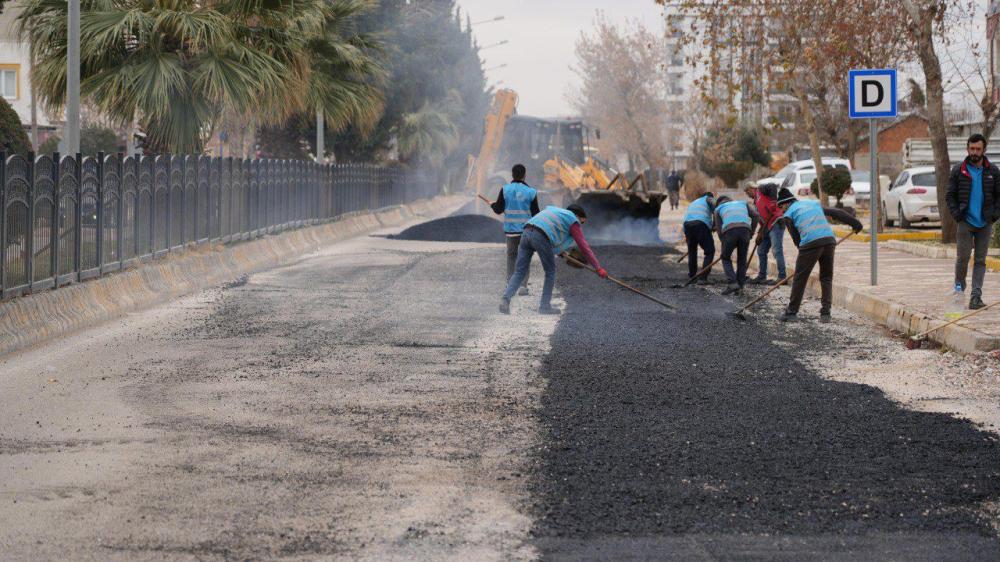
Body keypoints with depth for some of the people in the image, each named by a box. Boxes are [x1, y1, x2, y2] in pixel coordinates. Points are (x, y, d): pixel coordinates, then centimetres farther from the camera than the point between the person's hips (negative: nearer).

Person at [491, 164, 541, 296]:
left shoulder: (505, 190, -5)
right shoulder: (531, 192, -6)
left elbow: (498, 210, -2)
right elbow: (535, 213, -3)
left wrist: (493, 205, 21)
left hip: (511, 229, 1)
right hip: (527, 230, -1)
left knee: (511, 255, 14)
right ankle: (523, 285, -2)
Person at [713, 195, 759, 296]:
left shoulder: (718, 209, 29)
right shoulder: (743, 203, 33)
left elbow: (719, 229, 19)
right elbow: (755, 215, 15)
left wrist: (724, 243, 25)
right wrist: (751, 232, 20)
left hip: (729, 231, -2)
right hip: (745, 230, 2)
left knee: (726, 258, 17)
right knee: (742, 260, 15)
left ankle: (733, 283, 1)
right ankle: (740, 287, 10)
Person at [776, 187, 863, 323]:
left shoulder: (788, 214, 12)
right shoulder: (813, 203, 27)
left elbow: (796, 238, 8)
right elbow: (837, 213, 25)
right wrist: (855, 223, 29)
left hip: (810, 243, -5)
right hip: (829, 240, 5)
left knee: (800, 278, 6)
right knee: (826, 278, 14)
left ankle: (792, 312, 10)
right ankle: (825, 312, 6)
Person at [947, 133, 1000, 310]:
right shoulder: (958, 171, 1)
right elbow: (950, 195, 5)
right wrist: (957, 214, -7)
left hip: (985, 223, 1)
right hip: (966, 222, -1)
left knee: (980, 260, 0)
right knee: (963, 257, -5)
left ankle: (976, 296, -1)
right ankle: (959, 285, 20)